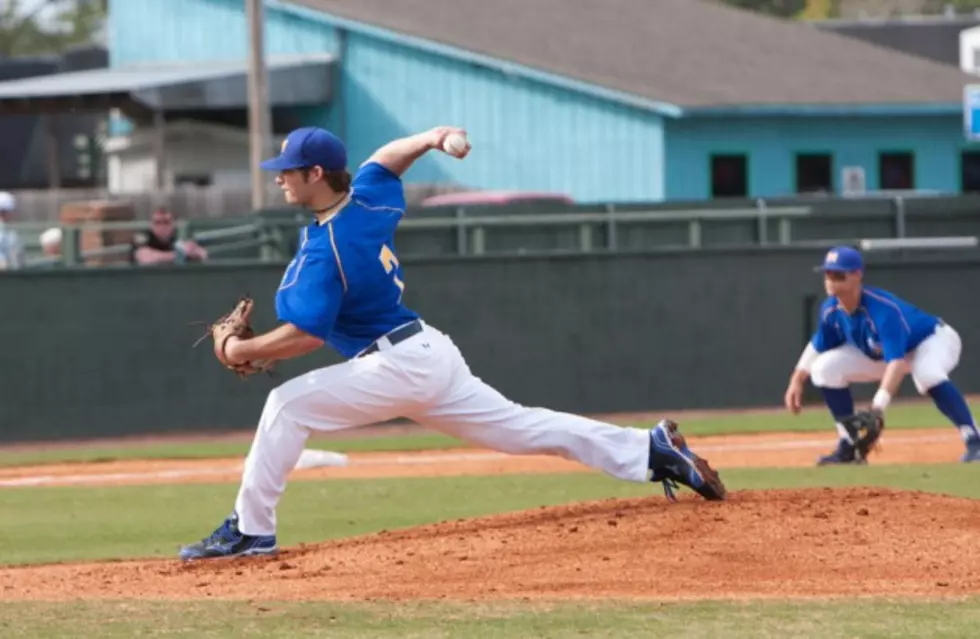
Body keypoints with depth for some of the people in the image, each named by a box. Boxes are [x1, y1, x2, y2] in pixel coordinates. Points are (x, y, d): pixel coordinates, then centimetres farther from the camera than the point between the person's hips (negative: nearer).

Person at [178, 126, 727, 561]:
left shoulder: (323, 250, -19)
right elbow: (386, 157, 28)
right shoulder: (367, 199, 6)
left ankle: (251, 530, -8)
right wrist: (432, 138, 13)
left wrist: (244, 351, -10)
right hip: (431, 353, 10)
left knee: (287, 405, -9)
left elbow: (307, 334, -21)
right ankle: (650, 449, 10)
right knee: (521, 429, 13)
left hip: (398, 367, -10)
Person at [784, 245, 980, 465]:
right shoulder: (830, 310, -16)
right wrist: (796, 381, -3)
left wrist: (878, 407, -53)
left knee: (926, 372, -43)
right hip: (879, 355, 8)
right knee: (825, 367, -8)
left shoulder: (882, 309, -38)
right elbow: (817, 347, 5)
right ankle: (848, 446, -3)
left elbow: (897, 361, -45)